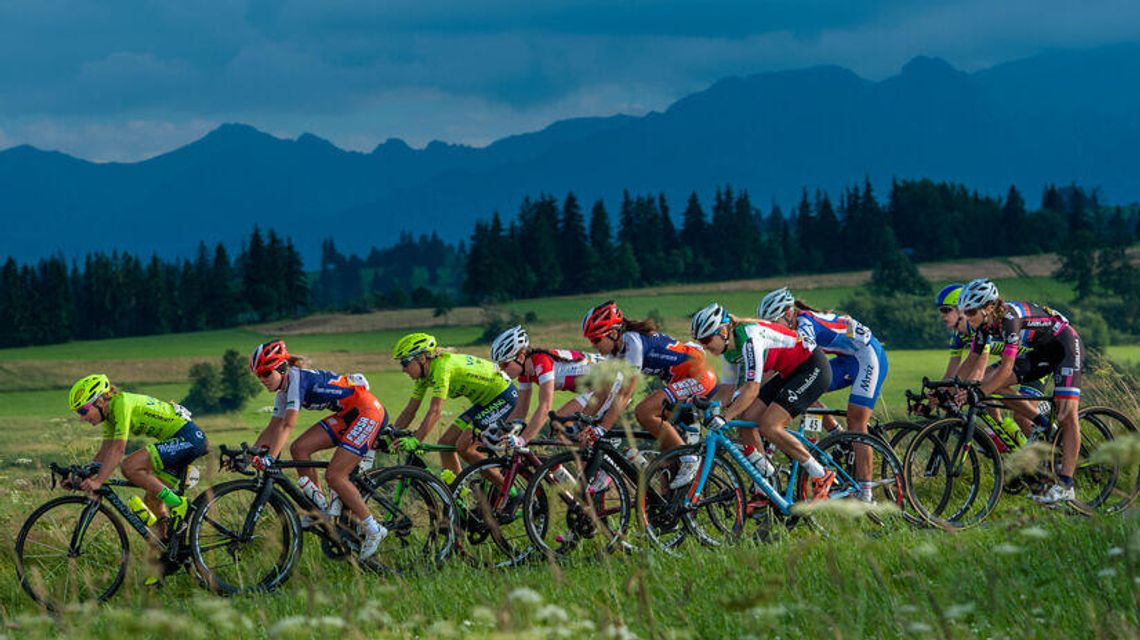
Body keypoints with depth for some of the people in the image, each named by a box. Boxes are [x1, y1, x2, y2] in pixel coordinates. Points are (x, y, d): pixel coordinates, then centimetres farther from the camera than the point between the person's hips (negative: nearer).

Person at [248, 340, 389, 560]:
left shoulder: (297, 379, -20)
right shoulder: (283, 390, 8)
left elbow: (287, 425, -29)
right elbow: (273, 428, 13)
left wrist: (270, 458, -36)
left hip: (369, 412, -10)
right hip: (348, 415, 10)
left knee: (334, 475, -15)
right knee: (299, 448, -3)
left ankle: (373, 530, -3)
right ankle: (321, 510, 4)